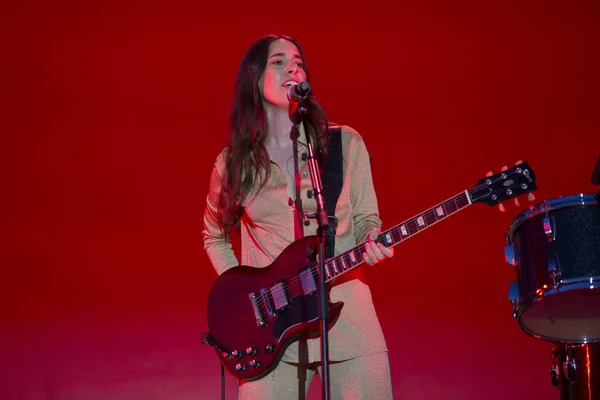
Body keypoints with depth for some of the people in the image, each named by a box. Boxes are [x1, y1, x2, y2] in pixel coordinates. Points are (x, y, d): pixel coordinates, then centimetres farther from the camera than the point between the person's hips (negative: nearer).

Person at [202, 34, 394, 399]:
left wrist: (373, 243, -13)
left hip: (346, 311, 0)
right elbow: (215, 236, 20)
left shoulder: (345, 143, 4)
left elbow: (365, 220, 9)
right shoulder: (233, 163, 6)